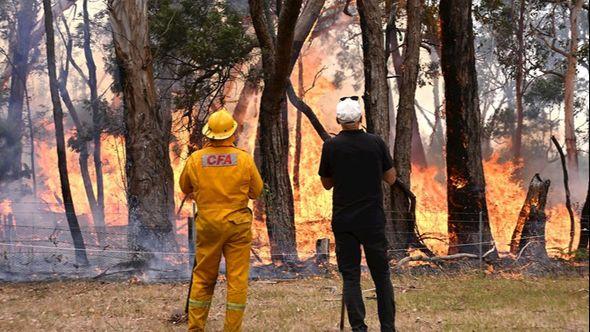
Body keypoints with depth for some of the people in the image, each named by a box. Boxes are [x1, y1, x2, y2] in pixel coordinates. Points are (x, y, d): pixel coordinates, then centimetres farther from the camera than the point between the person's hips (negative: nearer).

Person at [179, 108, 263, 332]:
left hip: (207, 225, 2)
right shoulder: (244, 159, -10)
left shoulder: (195, 160, -7)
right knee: (237, 279, 5)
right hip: (238, 224, -1)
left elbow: (185, 189, 9)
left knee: (203, 278, 13)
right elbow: (256, 191, 2)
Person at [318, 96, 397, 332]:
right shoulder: (376, 143, -3)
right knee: (381, 274, 9)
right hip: (373, 220, 0)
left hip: (343, 221, 0)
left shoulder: (331, 146, -4)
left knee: (350, 276, 4)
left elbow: (326, 184, 7)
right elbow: (390, 178, 6)